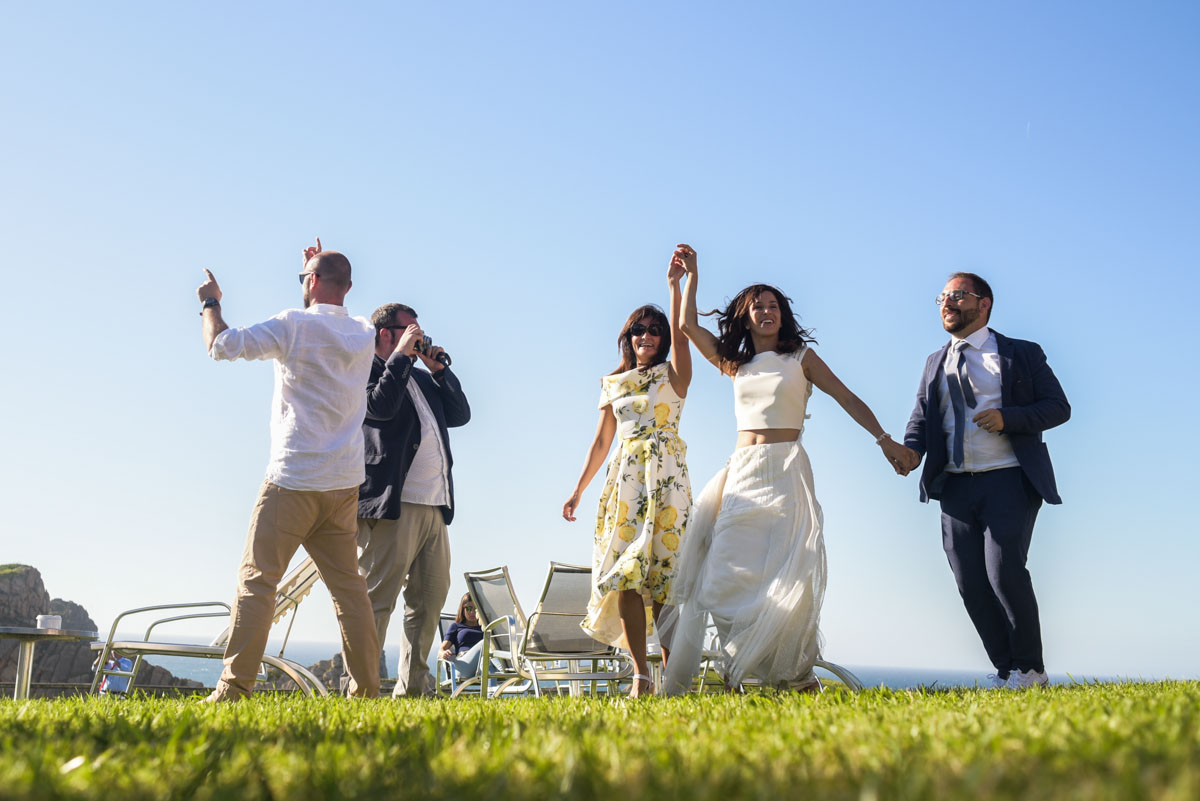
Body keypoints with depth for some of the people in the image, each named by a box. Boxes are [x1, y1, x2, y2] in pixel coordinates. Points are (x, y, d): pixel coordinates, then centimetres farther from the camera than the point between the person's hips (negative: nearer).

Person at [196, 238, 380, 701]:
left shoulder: (295, 325, -7)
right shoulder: (364, 334, 11)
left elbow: (221, 345, -2)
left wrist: (211, 303, 16)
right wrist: (323, 268, 37)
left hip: (293, 480, -6)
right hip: (345, 482, 6)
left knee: (257, 578, -2)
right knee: (347, 583, 8)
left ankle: (235, 687, -5)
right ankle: (366, 689, 8)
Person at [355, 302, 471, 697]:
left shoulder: (422, 378, 25)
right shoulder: (366, 369, 1)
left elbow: (460, 414, 19)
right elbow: (381, 405, -17)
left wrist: (438, 368, 12)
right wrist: (402, 354, -10)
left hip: (434, 507, 8)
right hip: (392, 504, -8)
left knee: (431, 596, 9)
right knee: (378, 598, -6)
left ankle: (412, 685, 17)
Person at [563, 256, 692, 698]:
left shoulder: (673, 375, 10)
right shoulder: (613, 384, 17)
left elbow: (681, 334, -9)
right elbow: (601, 440, 18)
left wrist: (675, 284, -16)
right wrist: (578, 490, 15)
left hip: (665, 476, -2)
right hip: (624, 477, 2)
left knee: (663, 568, -9)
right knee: (625, 571, -9)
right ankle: (640, 673, -8)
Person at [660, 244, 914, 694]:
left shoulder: (800, 358, 9)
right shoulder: (736, 365, 17)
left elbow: (847, 398, 6)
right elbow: (688, 326, 14)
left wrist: (884, 439, -1)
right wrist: (691, 275, 17)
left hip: (786, 470, -3)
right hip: (742, 471, 3)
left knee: (788, 568, -12)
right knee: (732, 569, -5)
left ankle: (794, 672, -6)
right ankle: (735, 674, 0)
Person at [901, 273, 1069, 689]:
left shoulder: (1023, 354, 5)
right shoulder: (935, 363, 19)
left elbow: (1059, 406, 1)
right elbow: (922, 415, 12)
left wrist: (1008, 417, -15)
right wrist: (912, 448, -10)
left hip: (1009, 481, -5)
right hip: (955, 486, 5)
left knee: (1005, 572, -14)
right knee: (970, 584, 2)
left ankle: (1029, 669, 6)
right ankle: (1005, 670, 16)